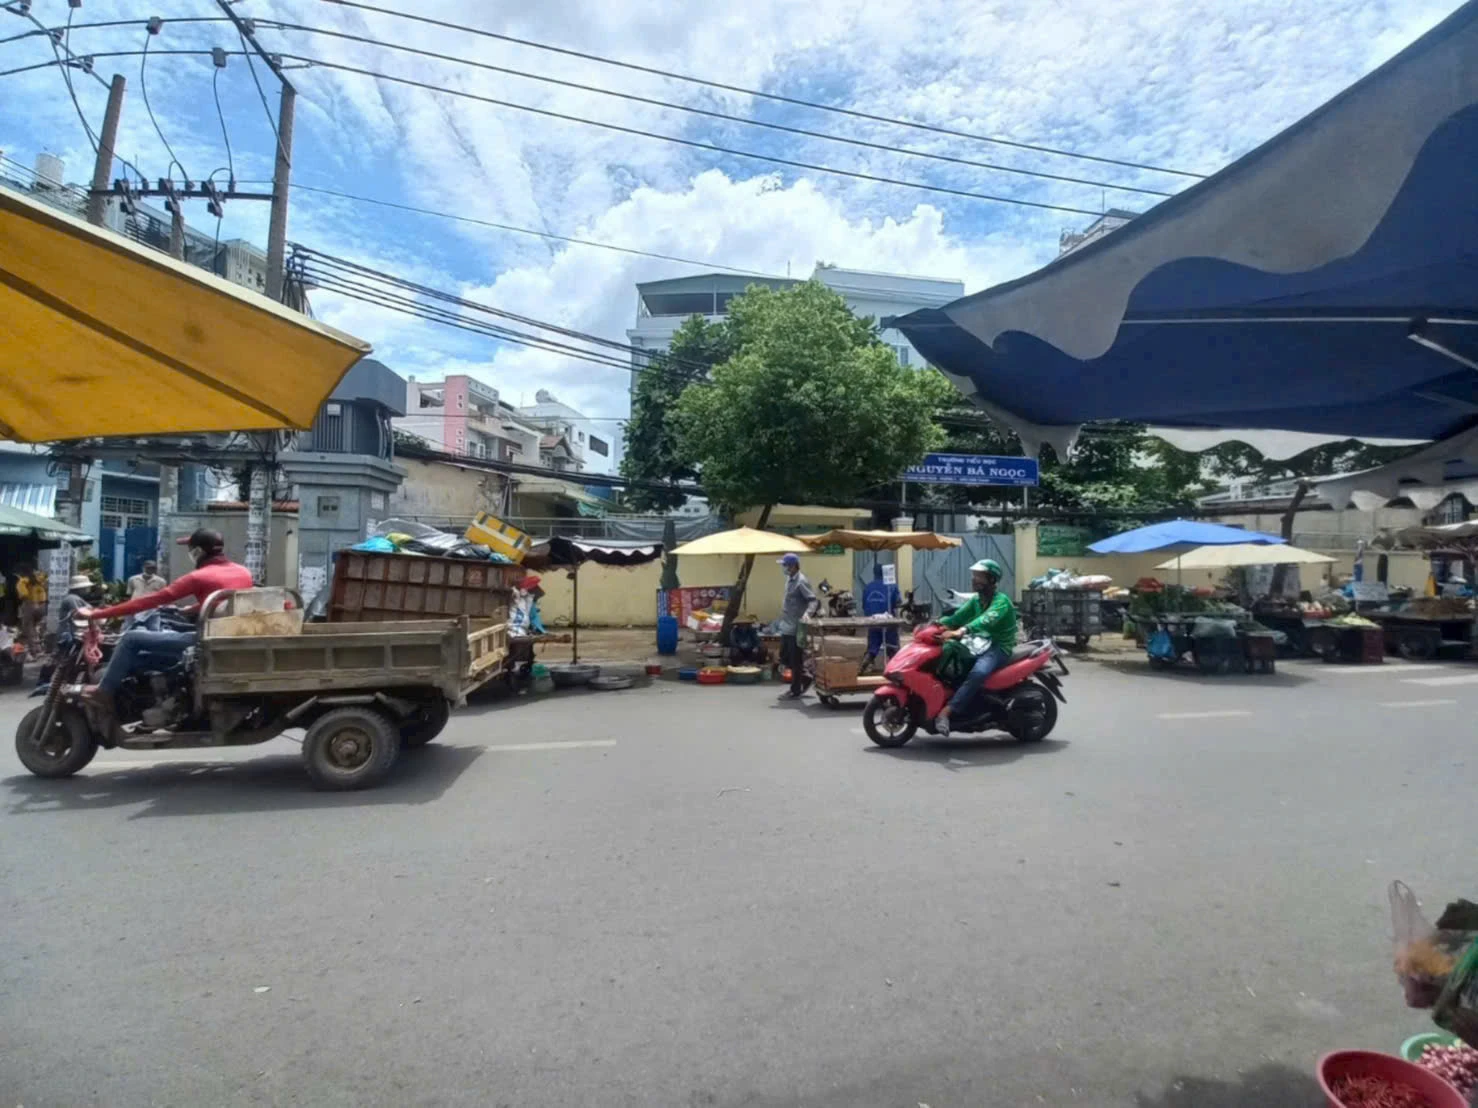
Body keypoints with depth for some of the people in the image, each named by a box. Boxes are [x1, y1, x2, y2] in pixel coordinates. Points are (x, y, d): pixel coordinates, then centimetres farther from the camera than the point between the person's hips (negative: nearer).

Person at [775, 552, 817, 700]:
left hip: (796, 627, -9)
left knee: (795, 660, 0)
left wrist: (807, 612, -37)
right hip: (787, 626, 9)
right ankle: (805, 677, 29)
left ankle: (795, 691, 11)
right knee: (784, 658, 15)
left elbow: (812, 599, -22)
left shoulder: (801, 582, -17)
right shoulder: (789, 579, 10)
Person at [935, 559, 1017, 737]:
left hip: (999, 647, -9)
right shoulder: (976, 600, 10)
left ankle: (946, 712, -40)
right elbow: (956, 617, 0)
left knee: (977, 673, -36)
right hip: (982, 643, 9)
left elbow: (987, 620, -36)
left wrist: (962, 630, -51)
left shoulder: (1001, 600, -16)